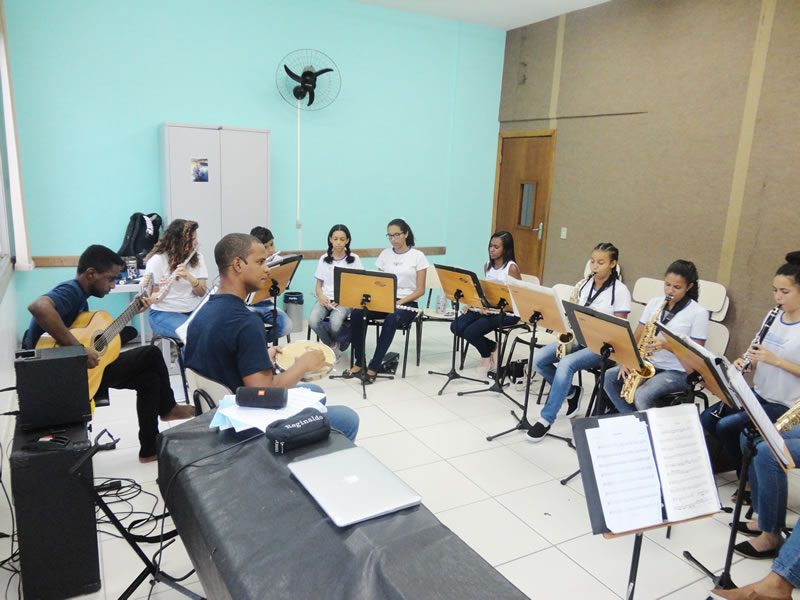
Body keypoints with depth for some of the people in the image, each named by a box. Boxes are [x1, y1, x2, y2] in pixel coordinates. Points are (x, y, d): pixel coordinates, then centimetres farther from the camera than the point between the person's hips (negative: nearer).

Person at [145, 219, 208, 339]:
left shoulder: (197, 258, 7)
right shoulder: (157, 260, -6)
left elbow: (202, 293, -2)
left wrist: (189, 277, -23)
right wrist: (162, 293, -30)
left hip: (194, 310, 5)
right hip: (165, 314, -5)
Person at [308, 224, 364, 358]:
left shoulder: (354, 259, 5)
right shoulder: (324, 259, 12)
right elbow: (318, 285, 14)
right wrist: (321, 296, -10)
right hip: (326, 298, 3)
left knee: (335, 322, -34)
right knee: (313, 320, -29)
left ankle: (333, 343, 4)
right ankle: (332, 346, -1)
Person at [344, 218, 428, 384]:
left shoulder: (417, 256, 1)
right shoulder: (385, 254, 13)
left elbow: (420, 290, -3)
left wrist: (399, 302, -17)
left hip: (407, 303, -4)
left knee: (392, 319, -39)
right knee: (356, 313, -25)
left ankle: (373, 368, -32)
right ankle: (359, 363, -19)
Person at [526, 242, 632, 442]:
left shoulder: (620, 290, -7)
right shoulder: (583, 285, 9)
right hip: (577, 338, 6)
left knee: (566, 364, -34)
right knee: (537, 359, -16)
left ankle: (546, 420, -23)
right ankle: (571, 392, 8)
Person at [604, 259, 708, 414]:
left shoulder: (699, 313, -8)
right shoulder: (654, 303, 6)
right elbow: (637, 337, 7)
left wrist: (666, 345, -24)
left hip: (678, 372, -6)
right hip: (649, 363, 6)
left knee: (642, 396, -30)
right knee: (609, 377, -15)